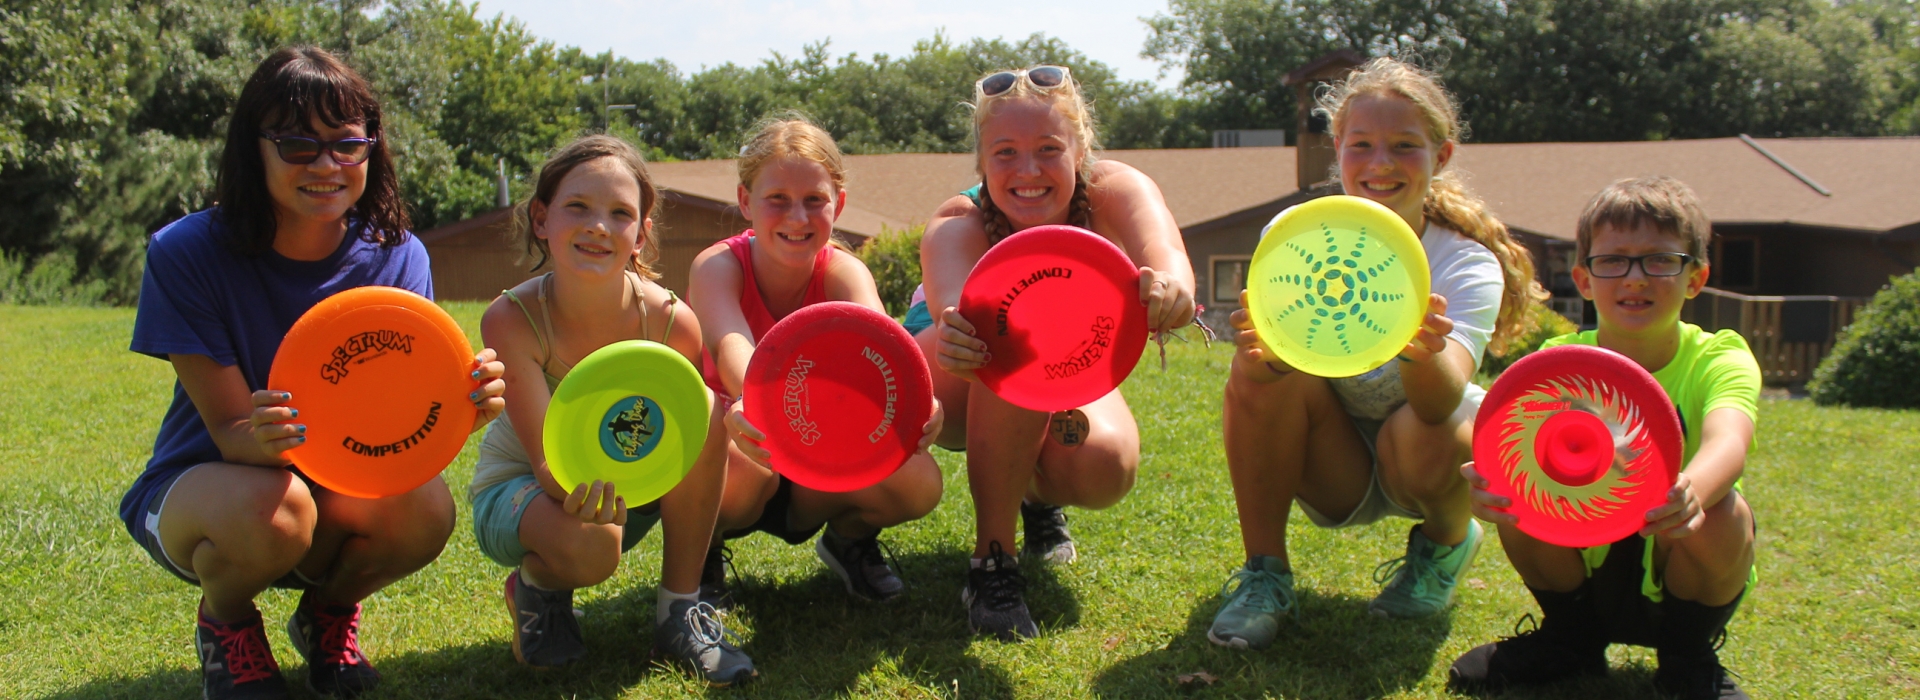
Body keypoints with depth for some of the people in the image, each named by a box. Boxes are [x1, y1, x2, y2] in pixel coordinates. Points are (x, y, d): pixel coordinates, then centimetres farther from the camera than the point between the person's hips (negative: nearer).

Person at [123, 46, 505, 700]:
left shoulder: (397, 256, -11)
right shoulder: (186, 253, -18)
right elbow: (231, 430, -20)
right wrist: (261, 439, -45)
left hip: (339, 489, 3)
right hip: (197, 489, -2)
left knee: (426, 506, -30)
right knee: (272, 505, -38)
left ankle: (328, 612, 6)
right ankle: (224, 624, 0)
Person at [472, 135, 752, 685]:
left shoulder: (671, 322, -21)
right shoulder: (511, 319, -25)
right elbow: (549, 462, -29)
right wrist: (583, 480, -52)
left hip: (627, 491, 3)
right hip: (518, 490, -2)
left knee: (705, 412, -27)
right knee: (589, 547, -38)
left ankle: (679, 610, -12)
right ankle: (537, 587, 3)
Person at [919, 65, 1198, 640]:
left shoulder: (1114, 192, -29)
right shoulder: (958, 229, -33)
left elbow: (1169, 264, -50)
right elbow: (953, 304, -55)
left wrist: (1170, 291, -75)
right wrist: (957, 334, -80)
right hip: (955, 388, -2)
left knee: (1104, 468, -31)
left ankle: (1036, 496, 8)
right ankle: (992, 562, -24)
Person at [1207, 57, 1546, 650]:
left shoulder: (1468, 265, -19)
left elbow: (1443, 402, -37)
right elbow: (1251, 380, -30)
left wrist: (1424, 352, -60)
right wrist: (1258, 350, -54)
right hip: (1334, 473, 1)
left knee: (1422, 435, -34)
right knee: (1264, 370, -27)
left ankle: (1445, 543, 4)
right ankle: (1264, 575, -12)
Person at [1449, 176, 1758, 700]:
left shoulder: (1719, 361, -15)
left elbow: (1729, 443, -39)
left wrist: (1692, 491, -63)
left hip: (1680, 585, -2)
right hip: (1585, 573, 2)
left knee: (1723, 514, -33)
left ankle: (1688, 654, -2)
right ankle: (1570, 636, 3)